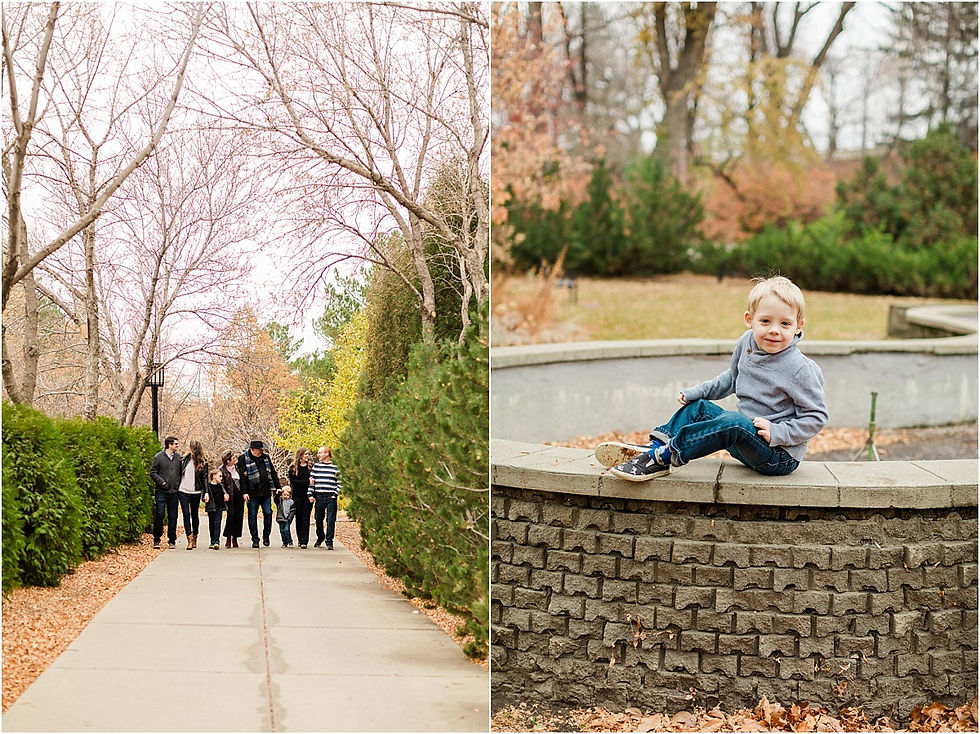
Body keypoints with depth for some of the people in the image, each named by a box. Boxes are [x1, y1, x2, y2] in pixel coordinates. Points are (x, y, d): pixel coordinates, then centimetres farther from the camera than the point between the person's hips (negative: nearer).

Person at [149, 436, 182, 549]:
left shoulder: (178, 457, 10)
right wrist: (161, 482, -12)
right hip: (161, 491, -3)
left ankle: (172, 540, 12)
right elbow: (153, 472, 0)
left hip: (174, 492, 3)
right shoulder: (159, 457, -1)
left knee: (173, 516, 5)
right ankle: (156, 539, 6)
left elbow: (181, 472, 16)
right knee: (159, 515, -6)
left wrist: (179, 484, 4)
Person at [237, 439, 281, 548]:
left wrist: (278, 487, 11)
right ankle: (255, 539, 10)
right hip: (252, 493, -3)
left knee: (268, 513, -1)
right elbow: (242, 476, -6)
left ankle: (266, 535, 17)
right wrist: (244, 492, -11)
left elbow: (273, 473, 17)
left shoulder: (265, 457, 11)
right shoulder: (243, 458, -2)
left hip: (266, 492, 3)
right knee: (252, 516, 2)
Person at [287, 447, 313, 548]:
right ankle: (300, 539, 15)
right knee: (298, 518, 6)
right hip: (297, 496, 0)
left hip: (307, 496, 0)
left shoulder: (310, 466, 6)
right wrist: (307, 482, -14)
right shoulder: (293, 467, 2)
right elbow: (293, 481, -7)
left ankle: (304, 541, -8)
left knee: (305, 518, -5)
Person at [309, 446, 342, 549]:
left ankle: (329, 541, 1)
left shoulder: (335, 466, 2)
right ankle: (320, 537, 30)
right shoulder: (316, 465, 8)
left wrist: (335, 494, -5)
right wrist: (310, 494, 0)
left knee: (331, 520, -5)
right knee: (318, 519, 8)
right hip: (319, 496, 2)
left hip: (331, 497, -2)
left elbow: (339, 482, 4)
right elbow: (311, 480, 7)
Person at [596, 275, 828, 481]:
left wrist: (777, 432, -24)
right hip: (748, 441, 8)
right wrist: (696, 392, 11)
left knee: (733, 421, -33)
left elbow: (817, 416, -14)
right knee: (698, 407, 8)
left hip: (781, 455, -8)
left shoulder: (799, 369, -20)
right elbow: (732, 378, 21)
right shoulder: (746, 344, 1)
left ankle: (664, 457, -29)